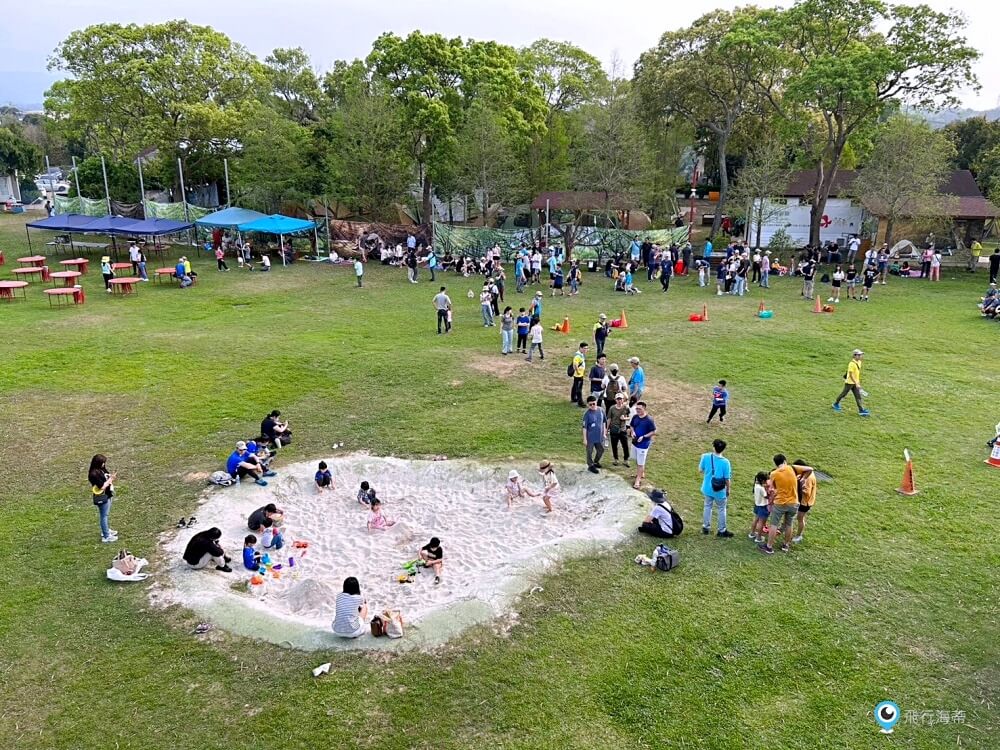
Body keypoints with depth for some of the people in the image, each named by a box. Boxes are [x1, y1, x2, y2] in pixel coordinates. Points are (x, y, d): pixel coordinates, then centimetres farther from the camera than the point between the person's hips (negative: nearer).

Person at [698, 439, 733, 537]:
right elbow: (727, 479, -15)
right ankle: (722, 531, 29)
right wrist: (728, 490, 1)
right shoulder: (725, 462, -23)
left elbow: (700, 470, -1)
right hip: (720, 491, -3)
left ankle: (706, 527, 35)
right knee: (721, 510, 16)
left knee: (708, 507, 24)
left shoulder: (705, 457, -17)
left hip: (707, 489, 3)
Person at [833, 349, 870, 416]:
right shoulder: (852, 364, -22)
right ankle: (836, 404, 30)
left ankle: (861, 410, -1)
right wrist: (856, 383, -27)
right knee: (844, 393, 9)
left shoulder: (859, 362, 5)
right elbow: (851, 375, -24)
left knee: (858, 396, 2)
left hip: (855, 382, 8)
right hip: (849, 382, -8)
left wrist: (858, 381, 21)